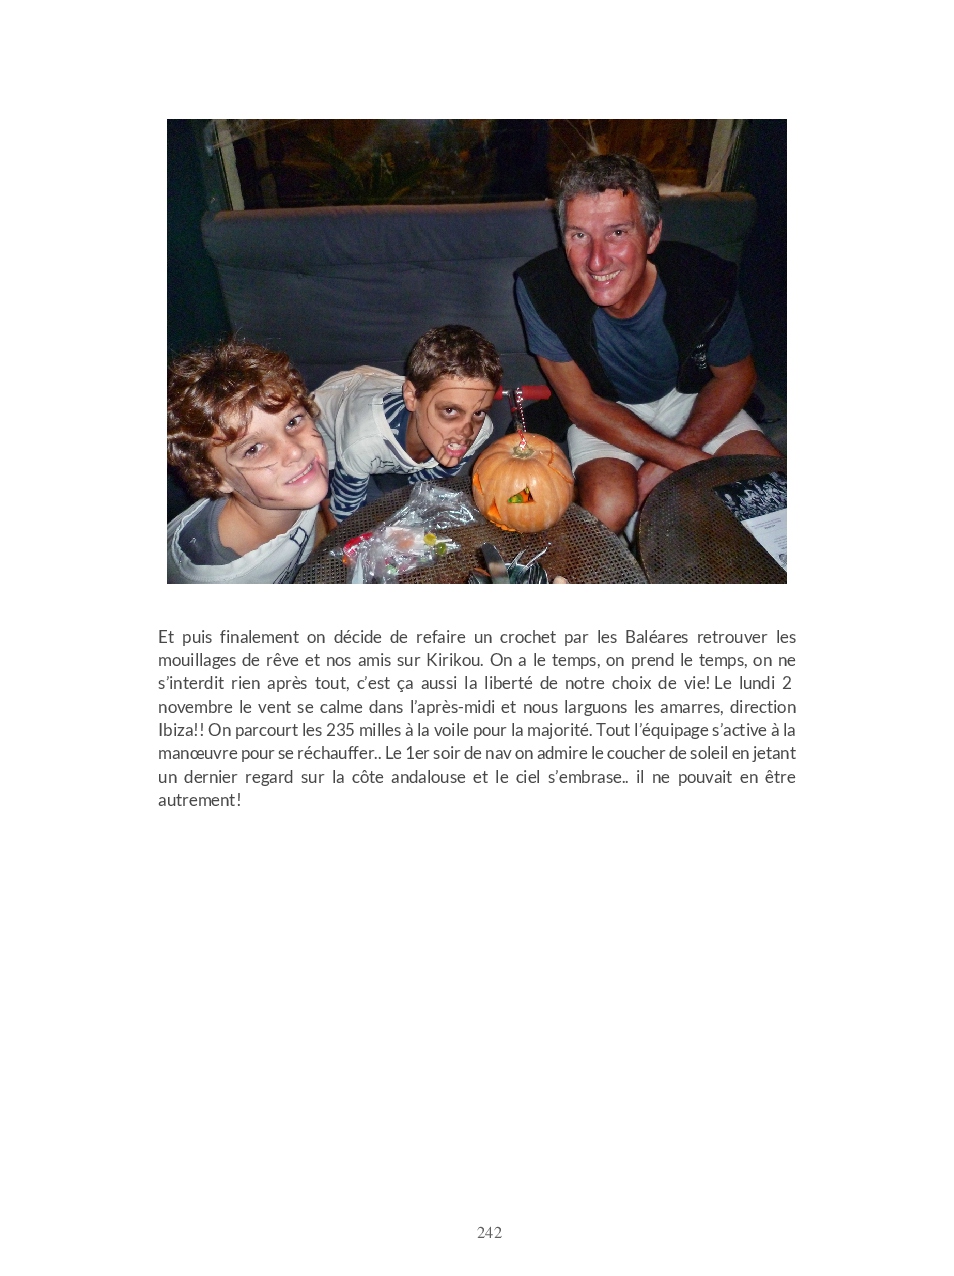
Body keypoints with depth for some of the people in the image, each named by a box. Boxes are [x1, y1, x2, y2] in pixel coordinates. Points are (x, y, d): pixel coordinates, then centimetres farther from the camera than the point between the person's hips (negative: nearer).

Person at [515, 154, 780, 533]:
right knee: (609, 508, -31)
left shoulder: (707, 281, -24)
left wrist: (666, 464, -20)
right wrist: (687, 460, -25)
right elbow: (582, 404, -19)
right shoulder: (539, 287, -28)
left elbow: (735, 376, -6)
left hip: (689, 398, 2)